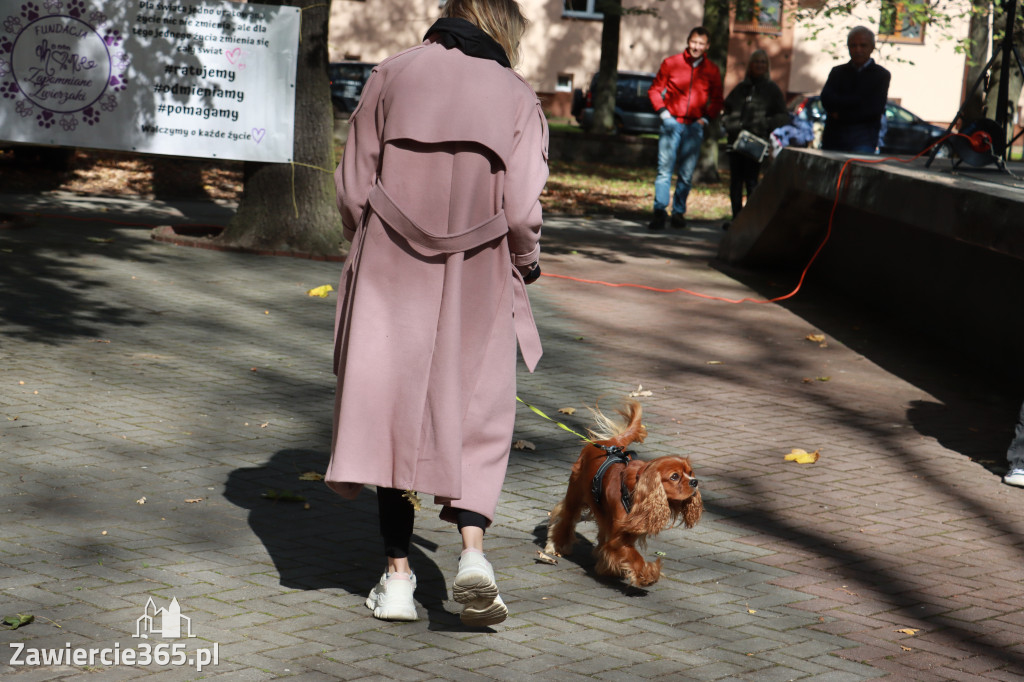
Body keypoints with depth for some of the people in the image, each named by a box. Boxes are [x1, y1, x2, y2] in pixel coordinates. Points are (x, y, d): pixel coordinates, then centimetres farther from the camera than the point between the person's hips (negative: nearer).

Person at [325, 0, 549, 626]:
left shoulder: (392, 75, 4)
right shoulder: (516, 98, 1)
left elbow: (353, 188, 3)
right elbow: (521, 210, -6)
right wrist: (526, 265, 13)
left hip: (391, 276, 1)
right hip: (476, 287, -1)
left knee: (393, 410, 8)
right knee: (475, 415, 11)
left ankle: (397, 575, 9)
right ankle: (472, 549, -9)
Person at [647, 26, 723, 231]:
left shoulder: (712, 70, 7)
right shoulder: (671, 63, 2)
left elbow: (717, 100, 17)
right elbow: (655, 89, 9)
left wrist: (706, 118, 3)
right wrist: (662, 111, -2)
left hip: (694, 126, 1)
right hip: (672, 122, -1)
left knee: (687, 173, 2)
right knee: (665, 168, -8)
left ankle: (679, 212, 10)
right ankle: (659, 212, -10)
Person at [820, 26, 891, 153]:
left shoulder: (881, 75, 7)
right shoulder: (837, 72, 17)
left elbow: (875, 109, -4)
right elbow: (826, 99, 0)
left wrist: (840, 115, -3)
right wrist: (858, 100, -9)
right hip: (832, 139, 3)